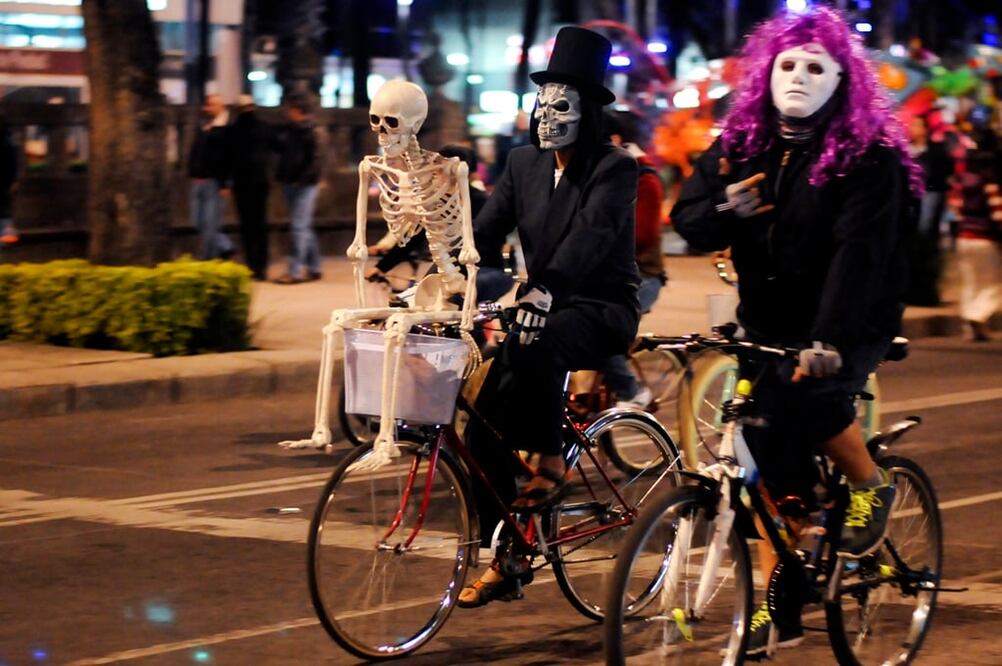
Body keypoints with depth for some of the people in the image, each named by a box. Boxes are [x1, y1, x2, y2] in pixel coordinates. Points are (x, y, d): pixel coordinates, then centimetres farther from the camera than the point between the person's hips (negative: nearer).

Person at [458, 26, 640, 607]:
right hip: (544, 308, 6)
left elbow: (591, 233, -27)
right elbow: (486, 231, 0)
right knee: (484, 428, -5)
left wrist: (546, 288, -42)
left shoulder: (615, 169, -11)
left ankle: (552, 466, -17)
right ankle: (503, 562, 7)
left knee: (537, 348, -39)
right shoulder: (524, 165, 7)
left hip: (601, 309, -6)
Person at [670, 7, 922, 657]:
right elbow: (687, 219, 2)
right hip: (768, 328, 5)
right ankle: (777, 605, 13)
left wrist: (828, 340, -37)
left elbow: (859, 253, -25)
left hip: (849, 329, -5)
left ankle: (872, 485, -4)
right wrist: (725, 211, -22)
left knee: (804, 392, -32)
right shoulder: (742, 147, 3)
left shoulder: (868, 159, -14)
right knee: (775, 469, 3)